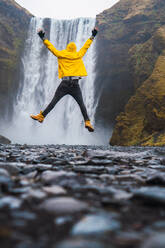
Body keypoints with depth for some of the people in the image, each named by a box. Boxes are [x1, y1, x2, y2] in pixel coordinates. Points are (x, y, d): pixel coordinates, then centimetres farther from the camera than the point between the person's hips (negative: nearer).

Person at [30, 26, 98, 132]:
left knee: (53, 102, 4)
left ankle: (41, 116, 6)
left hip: (65, 84, 0)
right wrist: (92, 36, 35)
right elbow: (86, 46, 23)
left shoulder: (61, 55, 9)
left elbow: (52, 48, 14)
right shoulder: (78, 55, 12)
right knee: (82, 104, 1)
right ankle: (87, 122, -9)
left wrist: (43, 38, 23)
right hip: (75, 84, 0)